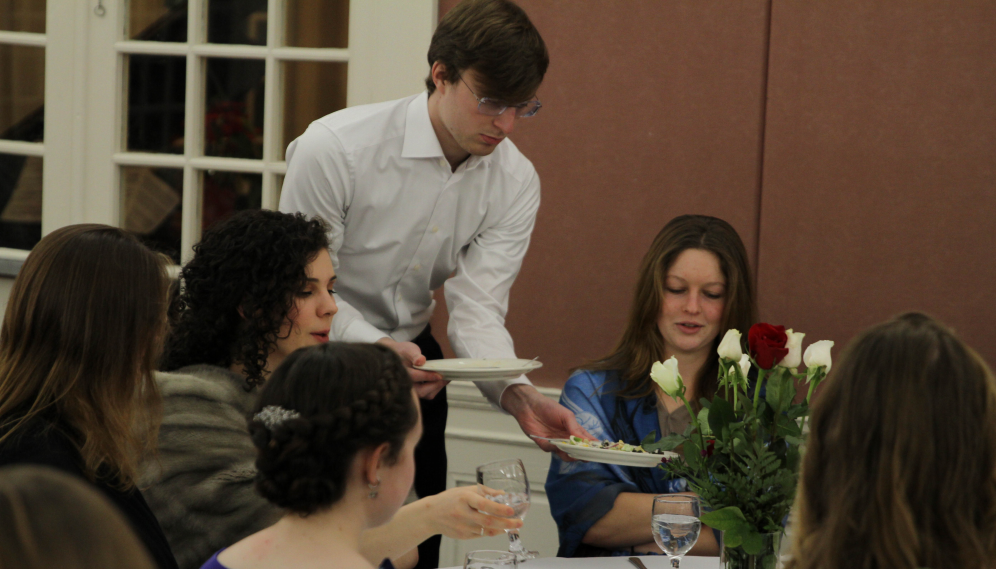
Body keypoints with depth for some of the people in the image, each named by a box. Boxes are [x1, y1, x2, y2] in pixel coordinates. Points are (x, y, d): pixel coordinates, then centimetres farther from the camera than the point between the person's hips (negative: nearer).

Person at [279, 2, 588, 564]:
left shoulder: (515, 182, -10)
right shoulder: (336, 148, -24)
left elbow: (478, 307, -16)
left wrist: (518, 393, -35)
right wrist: (377, 348, -39)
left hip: (409, 356, 4)